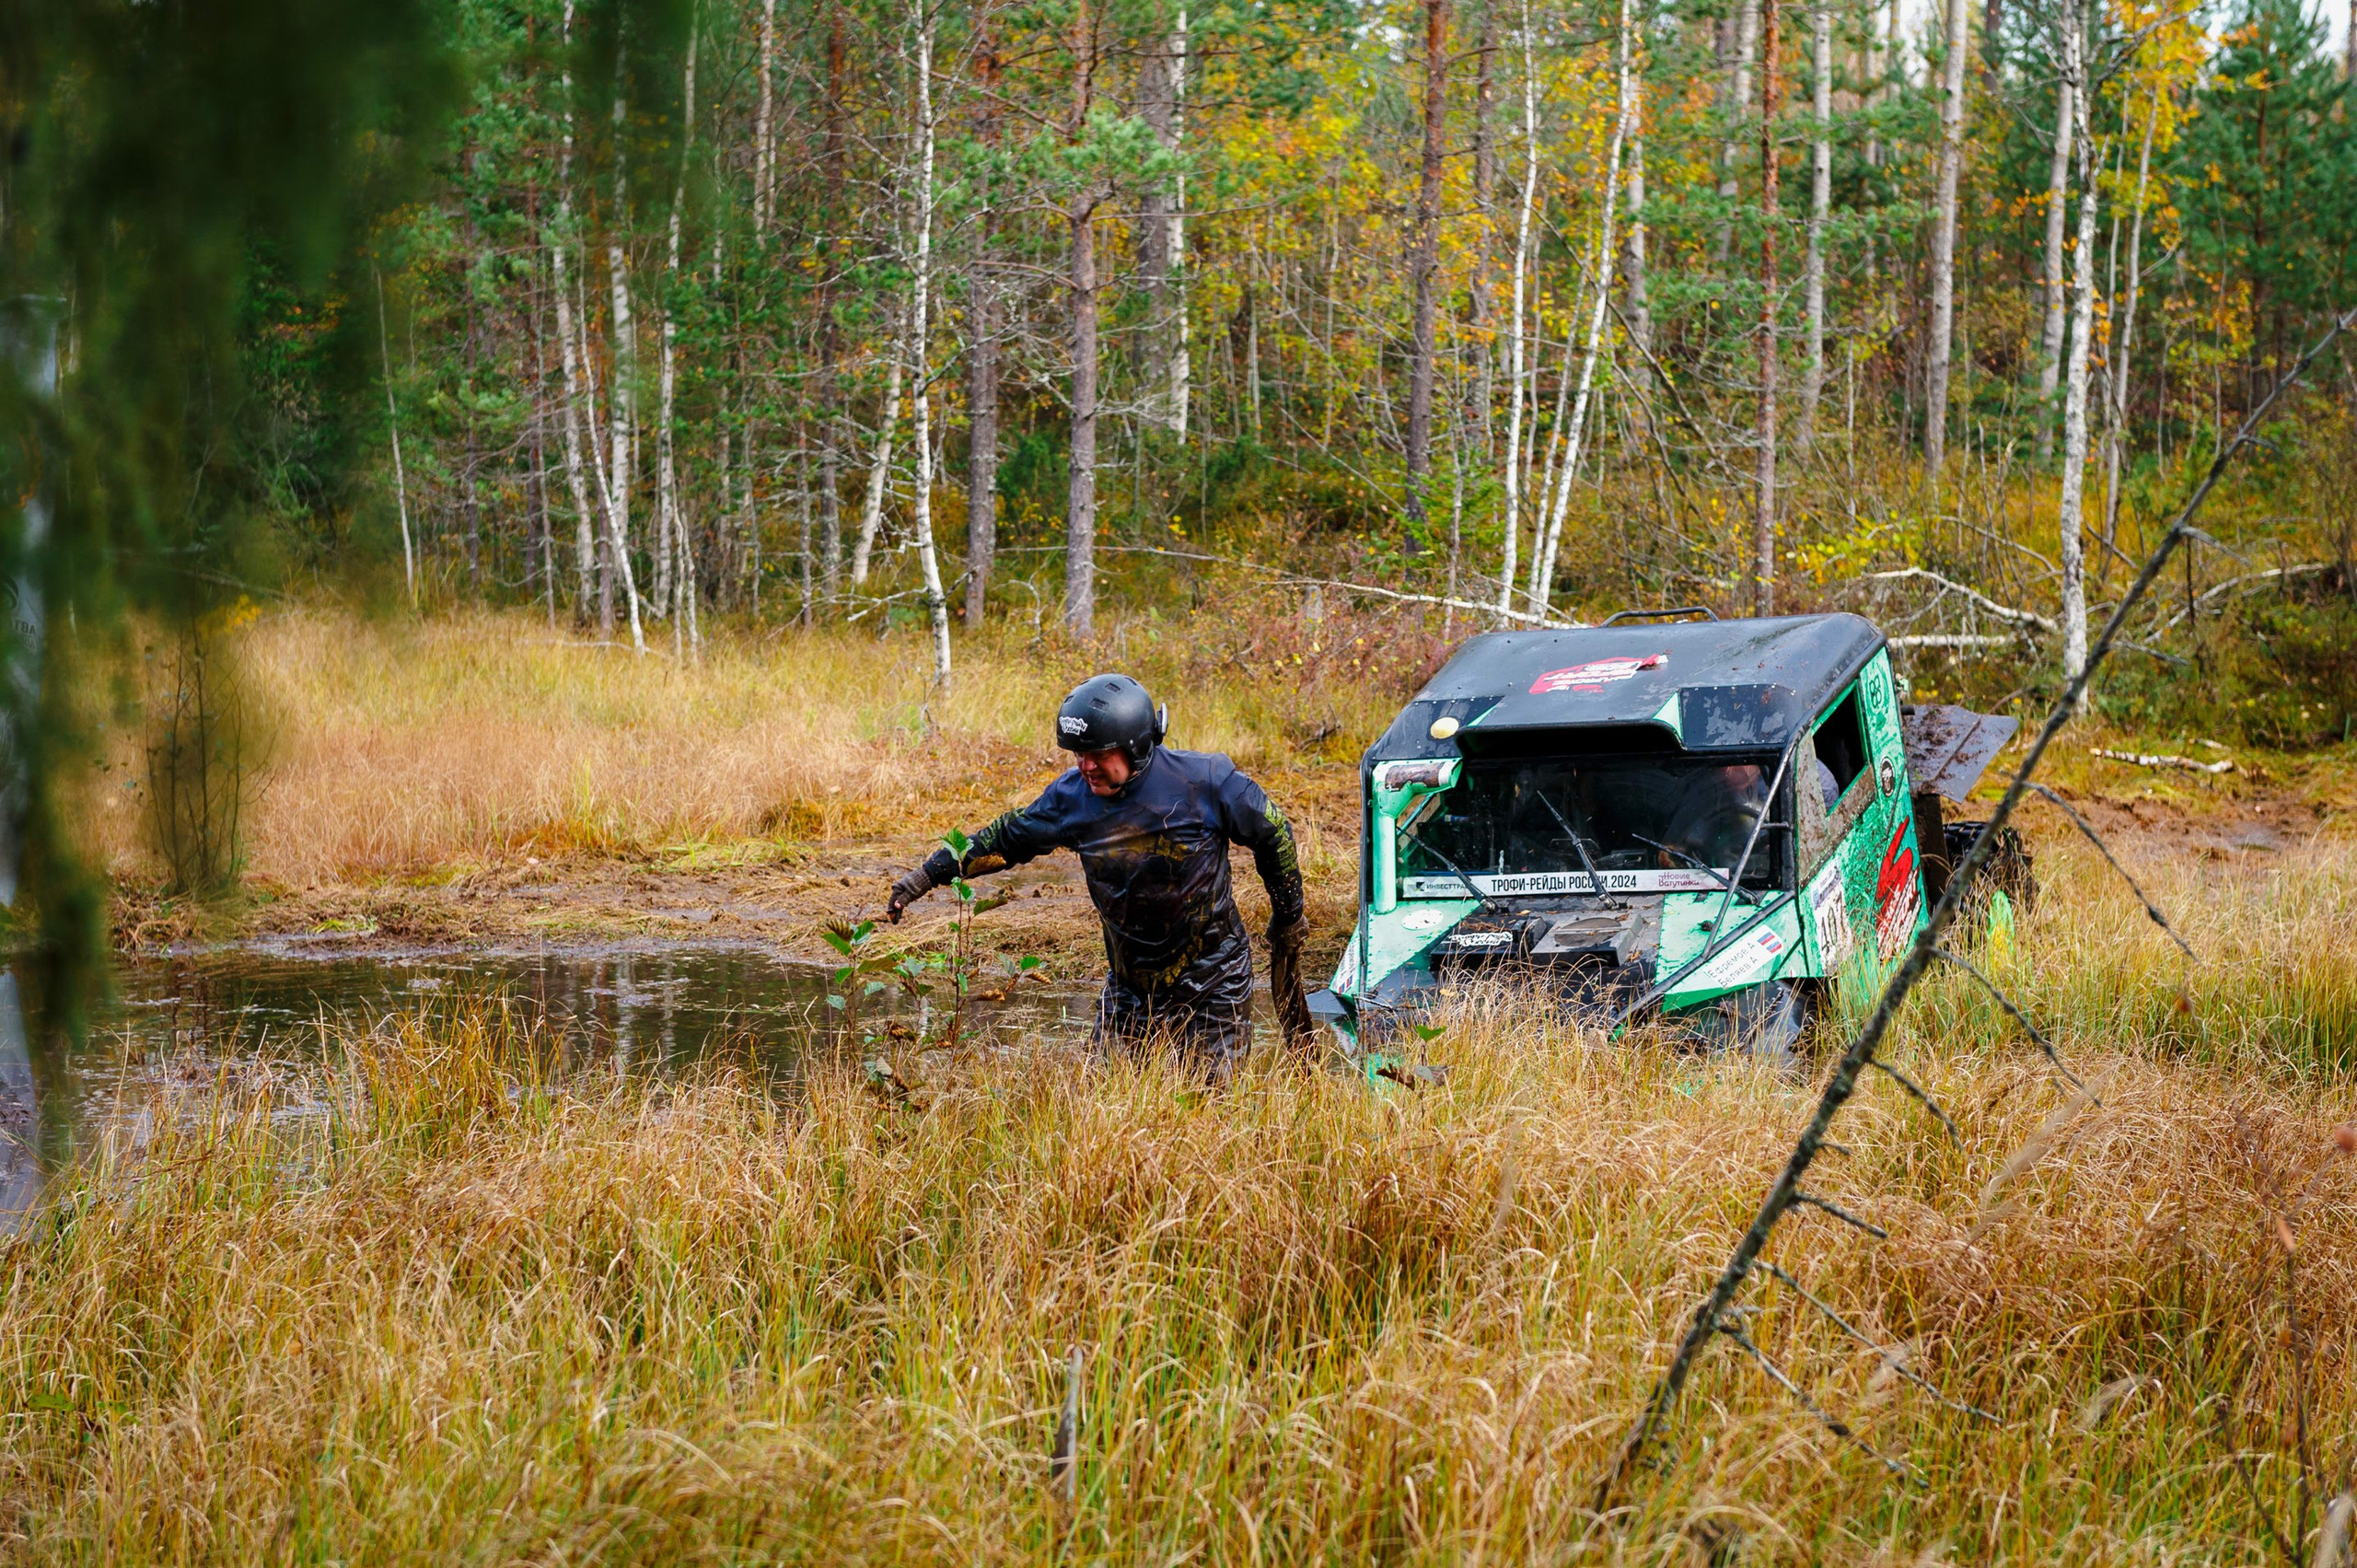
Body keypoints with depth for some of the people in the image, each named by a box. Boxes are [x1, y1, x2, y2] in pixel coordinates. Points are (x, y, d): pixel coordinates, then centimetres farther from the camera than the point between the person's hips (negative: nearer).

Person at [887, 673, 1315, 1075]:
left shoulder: (1204, 781, -17)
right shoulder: (1072, 796, -7)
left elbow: (1274, 835, -3)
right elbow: (1007, 837, 7)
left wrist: (1288, 917, 7)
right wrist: (928, 875, 5)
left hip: (1211, 981, -4)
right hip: (1130, 985, 4)